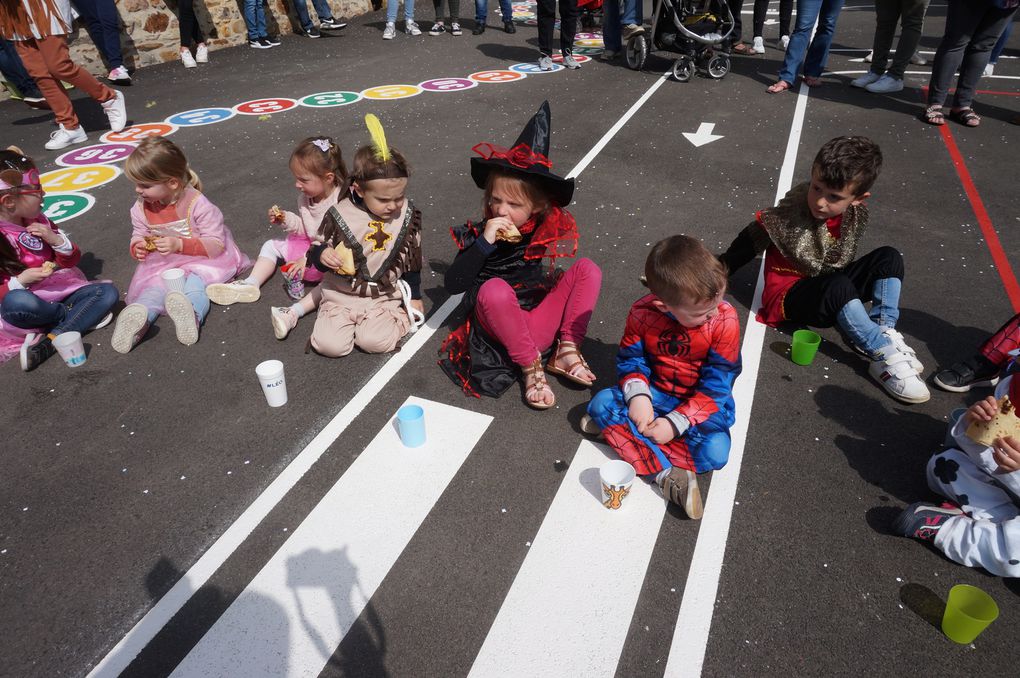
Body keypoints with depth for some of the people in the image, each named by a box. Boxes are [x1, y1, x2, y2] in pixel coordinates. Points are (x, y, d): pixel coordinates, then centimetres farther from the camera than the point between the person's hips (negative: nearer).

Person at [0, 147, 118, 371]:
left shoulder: (36, 221, 6)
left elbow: (71, 261, 12)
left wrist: (57, 240, -8)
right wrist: (19, 282, -25)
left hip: (61, 293, 5)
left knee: (108, 292, -17)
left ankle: (48, 343, -28)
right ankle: (85, 316, -12)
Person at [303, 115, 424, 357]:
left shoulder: (407, 215, -4)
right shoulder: (339, 215, -10)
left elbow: (412, 258, 8)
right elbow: (318, 248, 3)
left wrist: (414, 296, 11)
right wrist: (321, 255, -22)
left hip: (383, 298, 0)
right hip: (341, 295, 1)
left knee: (375, 342, -23)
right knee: (330, 344, -17)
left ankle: (400, 316, 8)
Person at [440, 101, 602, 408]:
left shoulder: (546, 229, 1)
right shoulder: (478, 233, -8)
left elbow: (547, 283, 11)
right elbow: (453, 284, -18)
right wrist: (485, 242, -25)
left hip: (540, 323, 4)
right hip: (499, 325, -3)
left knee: (588, 269, -9)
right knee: (494, 289, -35)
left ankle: (566, 351, -12)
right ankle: (531, 367, -19)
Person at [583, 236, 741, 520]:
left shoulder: (725, 320, -21)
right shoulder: (642, 312, -16)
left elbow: (716, 385, -17)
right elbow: (630, 359, -3)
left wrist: (674, 423, -23)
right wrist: (638, 395, -24)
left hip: (704, 401, -2)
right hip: (655, 393, 3)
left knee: (715, 452, -28)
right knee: (601, 403, -19)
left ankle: (617, 428, -20)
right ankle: (667, 474, -26)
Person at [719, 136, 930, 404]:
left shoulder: (857, 215, -6)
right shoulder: (789, 214, -22)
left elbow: (842, 263, 12)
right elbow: (747, 245, -14)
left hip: (832, 289, 6)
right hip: (789, 296, -6)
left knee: (889, 258, -8)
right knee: (838, 286, -36)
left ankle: (883, 331, -19)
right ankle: (886, 359, -32)